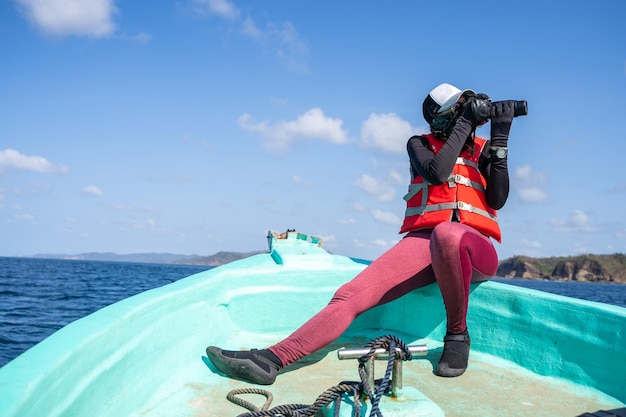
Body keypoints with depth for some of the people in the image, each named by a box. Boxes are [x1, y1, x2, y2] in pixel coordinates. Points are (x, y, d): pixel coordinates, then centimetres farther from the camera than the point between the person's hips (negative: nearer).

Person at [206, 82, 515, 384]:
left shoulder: (484, 148, 16)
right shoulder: (421, 144, 14)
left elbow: (497, 200, 1)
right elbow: (436, 173, -9)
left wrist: (500, 138, -3)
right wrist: (464, 122, -4)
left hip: (473, 250, -1)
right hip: (423, 242, 1)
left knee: (446, 234, -42)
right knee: (352, 294, -23)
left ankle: (457, 335, -23)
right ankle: (271, 358, -30)